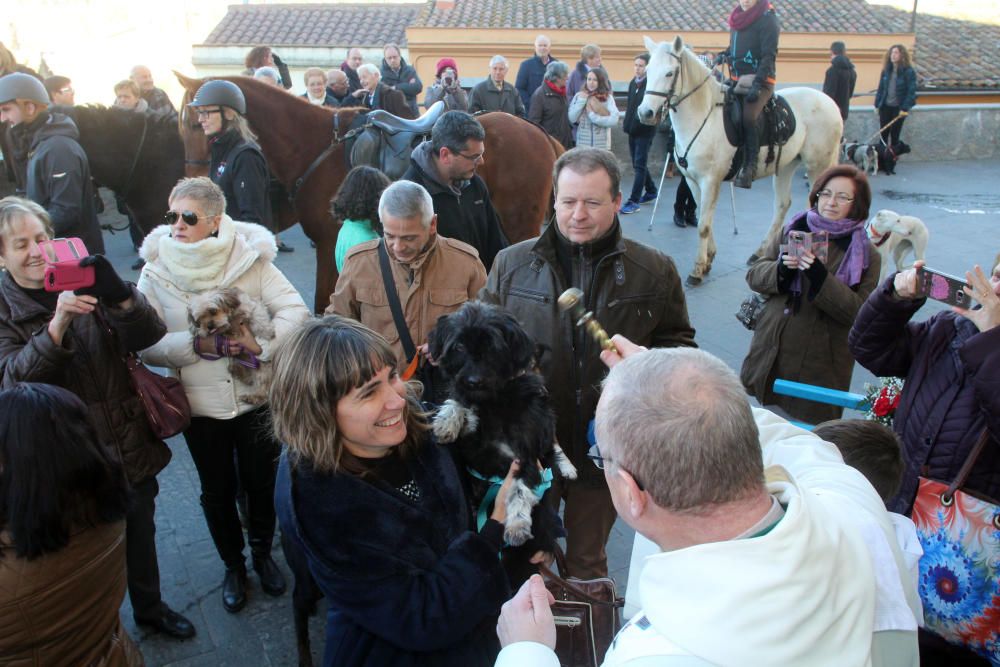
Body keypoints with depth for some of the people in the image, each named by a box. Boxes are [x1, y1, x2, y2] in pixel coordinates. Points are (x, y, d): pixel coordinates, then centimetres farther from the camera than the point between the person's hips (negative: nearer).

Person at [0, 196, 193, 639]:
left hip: (129, 443, 3)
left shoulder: (83, 281, -3)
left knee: (140, 531, 20)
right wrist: (56, 325, -36)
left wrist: (119, 297, -33)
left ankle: (150, 607, 45)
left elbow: (148, 337, -13)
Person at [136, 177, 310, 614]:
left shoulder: (250, 258, -10)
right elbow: (145, 345, -10)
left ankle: (262, 553, 45)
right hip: (200, 404, 1)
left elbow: (295, 311, -13)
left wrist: (262, 343, -27)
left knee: (261, 482, 17)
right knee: (218, 490, 18)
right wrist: (197, 345, -23)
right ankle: (233, 565, 43)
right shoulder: (156, 271, -7)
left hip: (257, 395, 0)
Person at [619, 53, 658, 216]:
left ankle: (633, 200, -5)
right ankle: (651, 190, 33)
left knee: (640, 165, -6)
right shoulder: (633, 82, 10)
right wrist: (626, 121, 15)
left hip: (645, 130, -8)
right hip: (633, 128, 8)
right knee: (638, 163, 16)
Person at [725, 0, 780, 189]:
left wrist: (757, 84, -23)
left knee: (748, 116, -32)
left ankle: (750, 167, -28)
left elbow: (769, 56, -13)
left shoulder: (767, 19, -5)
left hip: (760, 82, -8)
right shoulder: (737, 20, 17)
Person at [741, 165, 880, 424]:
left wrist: (820, 276, -24)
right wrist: (781, 269, -18)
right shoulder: (792, 231, 8)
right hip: (771, 354, 3)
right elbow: (754, 276, 4)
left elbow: (858, 312, -13)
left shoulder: (867, 254, -2)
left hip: (819, 368, -3)